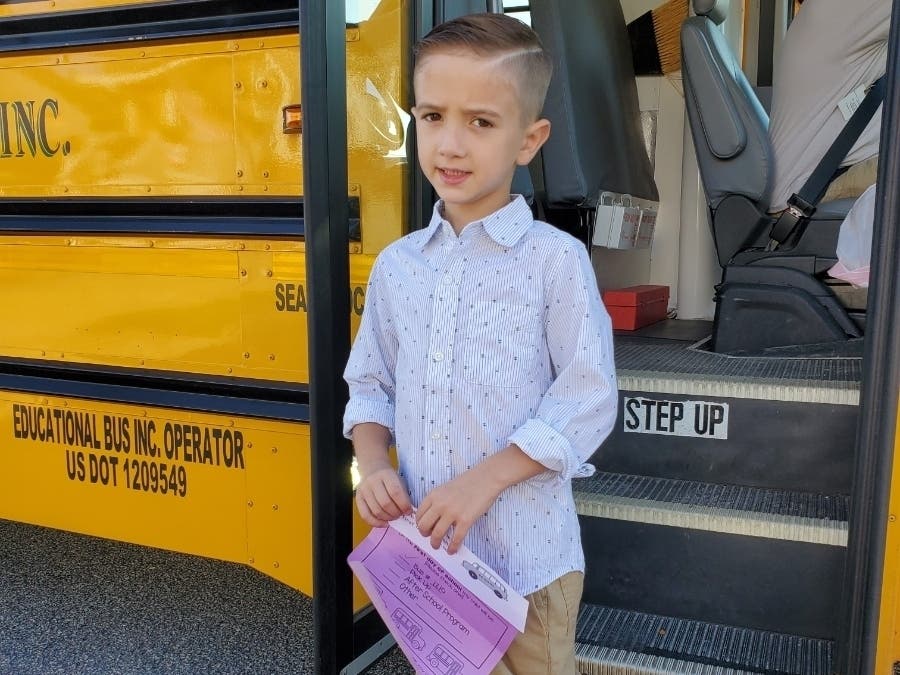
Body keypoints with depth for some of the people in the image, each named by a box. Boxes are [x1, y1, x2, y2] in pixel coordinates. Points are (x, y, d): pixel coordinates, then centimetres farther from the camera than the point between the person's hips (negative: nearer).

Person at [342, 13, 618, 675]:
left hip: (527, 553, -4)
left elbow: (588, 403, -12)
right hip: (423, 551, 4)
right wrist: (373, 464, -7)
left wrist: (483, 481, -17)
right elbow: (371, 385, 11)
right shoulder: (396, 265, 3)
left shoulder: (555, 260, -11)